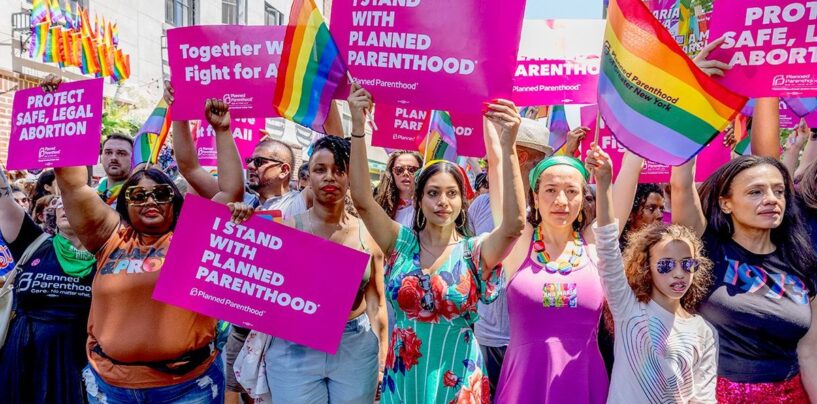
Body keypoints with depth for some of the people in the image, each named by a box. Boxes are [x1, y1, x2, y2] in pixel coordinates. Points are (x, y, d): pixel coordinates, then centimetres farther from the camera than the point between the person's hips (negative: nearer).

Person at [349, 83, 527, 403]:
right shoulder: (401, 243, -4)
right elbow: (362, 200, -16)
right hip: (402, 378, 2)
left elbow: (514, 224, -26)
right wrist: (358, 126, -25)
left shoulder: (476, 252, -8)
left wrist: (508, 146, -36)